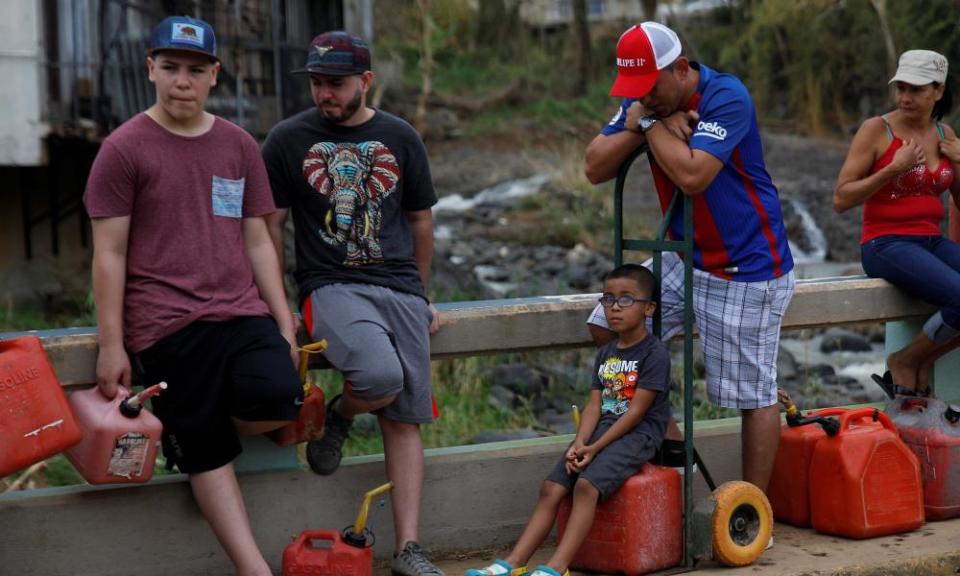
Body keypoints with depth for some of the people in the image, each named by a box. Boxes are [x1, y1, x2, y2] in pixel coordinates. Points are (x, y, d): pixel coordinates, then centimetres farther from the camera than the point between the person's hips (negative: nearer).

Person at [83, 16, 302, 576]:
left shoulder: (239, 145, 12)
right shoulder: (125, 148, -1)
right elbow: (110, 253, -1)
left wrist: (285, 323, 9)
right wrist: (111, 345, -5)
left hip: (242, 310, 3)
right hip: (165, 324, -3)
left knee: (278, 398, -23)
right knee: (207, 454, -2)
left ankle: (199, 424, 8)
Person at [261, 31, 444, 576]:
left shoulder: (400, 138, 10)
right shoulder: (289, 139, 3)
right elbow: (270, 226, 6)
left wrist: (420, 298, 21)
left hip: (400, 288, 3)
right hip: (331, 285, -3)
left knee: (404, 420, -5)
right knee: (382, 377, -31)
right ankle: (339, 415, 4)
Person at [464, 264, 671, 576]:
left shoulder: (654, 353, -7)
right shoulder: (605, 352, 17)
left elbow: (636, 411, -13)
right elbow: (594, 405, 9)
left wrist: (596, 448, -17)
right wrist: (579, 444, -9)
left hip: (637, 434, -7)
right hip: (603, 428, 7)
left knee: (586, 485, -30)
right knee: (551, 488, -10)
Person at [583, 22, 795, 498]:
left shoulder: (726, 97, -21)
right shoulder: (645, 100, 3)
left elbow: (692, 175, -33)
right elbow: (595, 168, -1)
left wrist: (650, 123, -20)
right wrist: (635, 126, -17)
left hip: (745, 267, -8)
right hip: (686, 258, 8)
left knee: (753, 393, -2)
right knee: (608, 327, 4)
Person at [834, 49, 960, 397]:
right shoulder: (876, 130, -3)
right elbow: (841, 199, -8)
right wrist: (893, 169, -16)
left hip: (932, 242, 6)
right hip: (886, 244, -6)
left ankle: (919, 362, -2)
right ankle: (905, 361, -4)